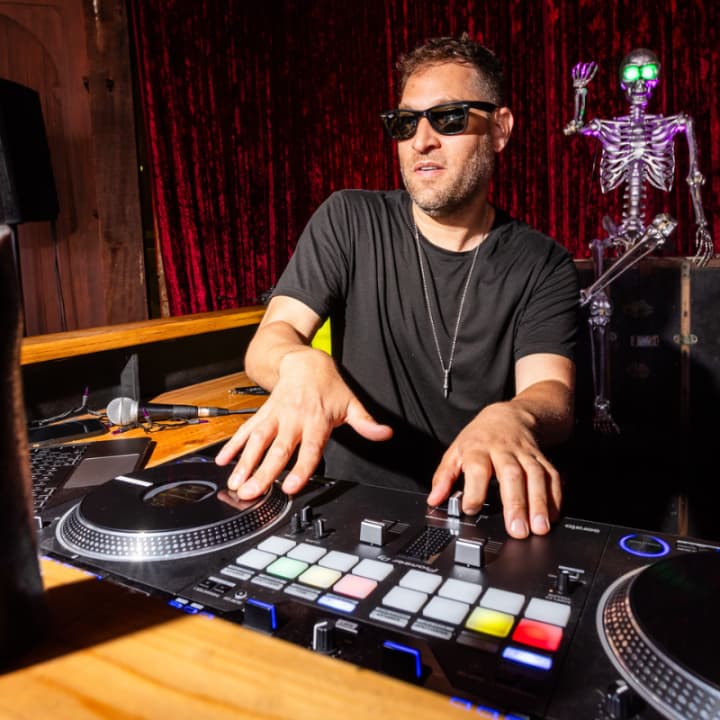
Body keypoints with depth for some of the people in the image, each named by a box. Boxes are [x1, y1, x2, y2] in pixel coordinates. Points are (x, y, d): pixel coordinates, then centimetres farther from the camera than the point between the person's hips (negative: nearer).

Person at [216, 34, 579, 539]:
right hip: (352, 508, 0)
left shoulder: (543, 266, 0)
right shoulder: (349, 223, 0)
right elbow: (269, 340, -7)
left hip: (474, 514, 1)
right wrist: (301, 365, -31)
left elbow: (552, 392, -12)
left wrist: (510, 418, -36)